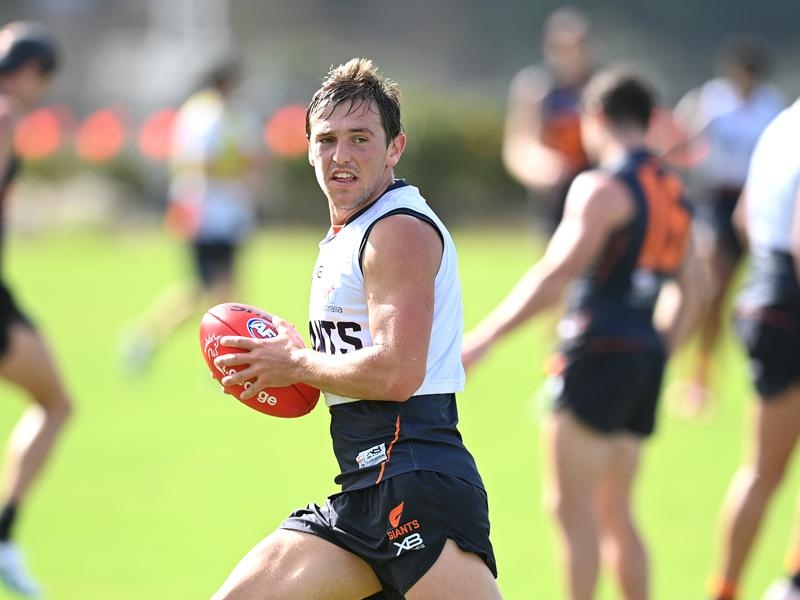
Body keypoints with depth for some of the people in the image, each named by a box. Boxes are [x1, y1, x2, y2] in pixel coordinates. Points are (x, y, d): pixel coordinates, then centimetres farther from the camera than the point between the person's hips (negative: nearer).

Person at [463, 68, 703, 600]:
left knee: (572, 507, -5)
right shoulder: (673, 192, 15)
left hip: (599, 351, -8)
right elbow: (690, 293, 20)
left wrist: (484, 338, -19)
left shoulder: (603, 188, -11)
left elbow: (555, 276, -20)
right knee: (614, 512, 14)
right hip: (646, 354, 8)